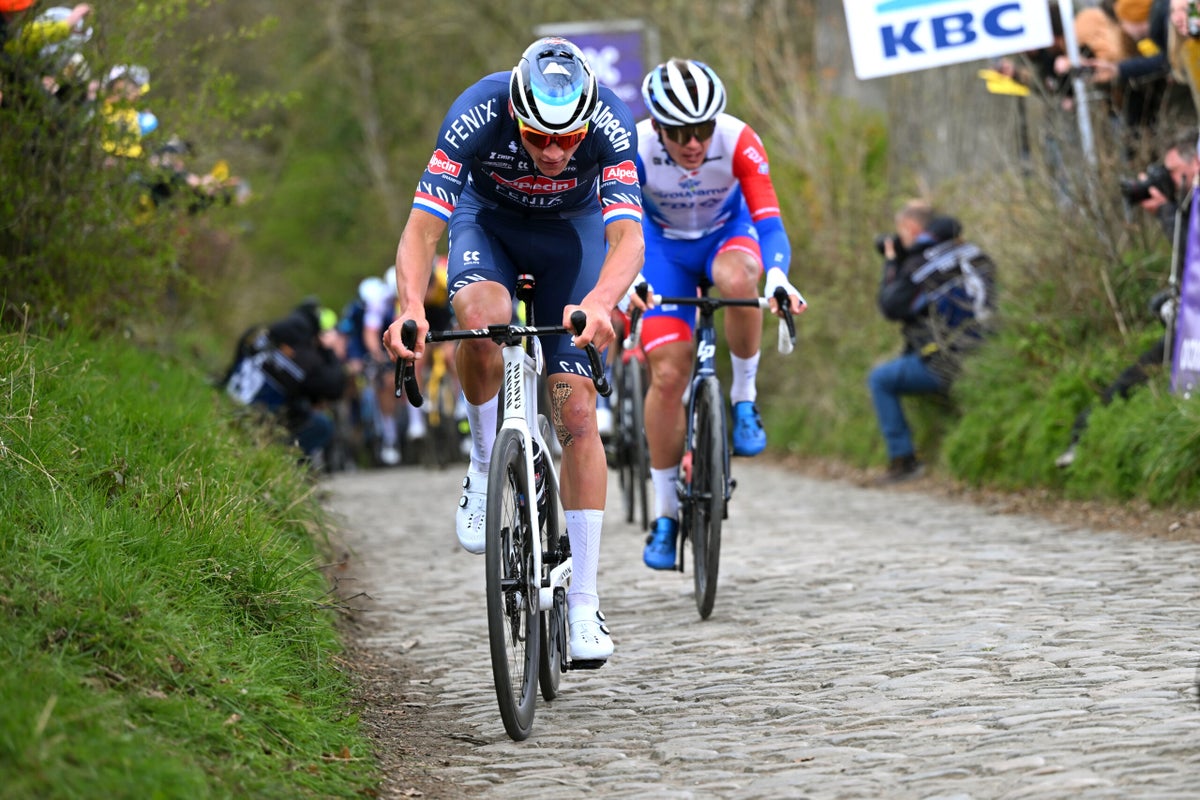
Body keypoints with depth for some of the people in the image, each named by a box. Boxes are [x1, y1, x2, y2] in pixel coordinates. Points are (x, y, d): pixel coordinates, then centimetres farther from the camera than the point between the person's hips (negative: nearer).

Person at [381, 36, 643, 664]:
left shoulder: (610, 125, -34)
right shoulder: (476, 116, -35)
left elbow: (627, 237, -41)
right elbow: (420, 234, -36)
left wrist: (599, 303, -62)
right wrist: (410, 307, -55)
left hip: (571, 229, 0)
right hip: (488, 220, 0)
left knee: (575, 412, -9)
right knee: (481, 318, -37)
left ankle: (584, 605, -3)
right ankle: (484, 463, -9)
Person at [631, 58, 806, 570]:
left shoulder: (739, 143, -30)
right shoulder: (634, 150, -29)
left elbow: (768, 222, -34)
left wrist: (779, 278, -53)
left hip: (727, 233, 0)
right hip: (665, 246, 0)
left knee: (737, 279, -39)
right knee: (667, 374, -11)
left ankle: (744, 397, -15)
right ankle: (665, 513, 4)